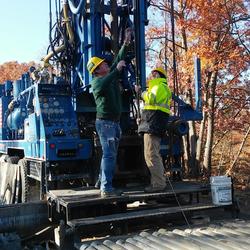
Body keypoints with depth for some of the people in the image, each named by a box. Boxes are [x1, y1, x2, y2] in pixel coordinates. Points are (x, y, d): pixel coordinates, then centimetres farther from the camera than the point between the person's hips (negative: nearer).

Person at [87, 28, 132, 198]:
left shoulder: (111, 75, 15)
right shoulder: (96, 81, -8)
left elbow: (119, 59, 23)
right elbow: (103, 86, -32)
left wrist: (126, 43, 20)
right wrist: (117, 70, -29)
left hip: (115, 122, 9)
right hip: (105, 122, -9)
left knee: (111, 155, 10)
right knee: (109, 154, -13)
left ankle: (104, 185, 15)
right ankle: (106, 189, -12)